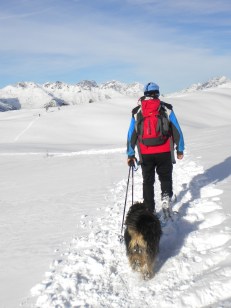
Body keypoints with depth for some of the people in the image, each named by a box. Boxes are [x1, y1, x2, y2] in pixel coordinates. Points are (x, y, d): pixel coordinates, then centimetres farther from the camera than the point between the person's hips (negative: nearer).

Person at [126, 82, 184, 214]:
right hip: (164, 152, -1)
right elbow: (177, 131, -1)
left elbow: (131, 134, 2)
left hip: (145, 154, 1)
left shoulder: (137, 112, 3)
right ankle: (166, 195, -9)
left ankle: (150, 210, 18)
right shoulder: (167, 109, -1)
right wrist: (180, 149, 7)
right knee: (165, 177, 18)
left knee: (148, 181, 15)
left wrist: (130, 154, 5)